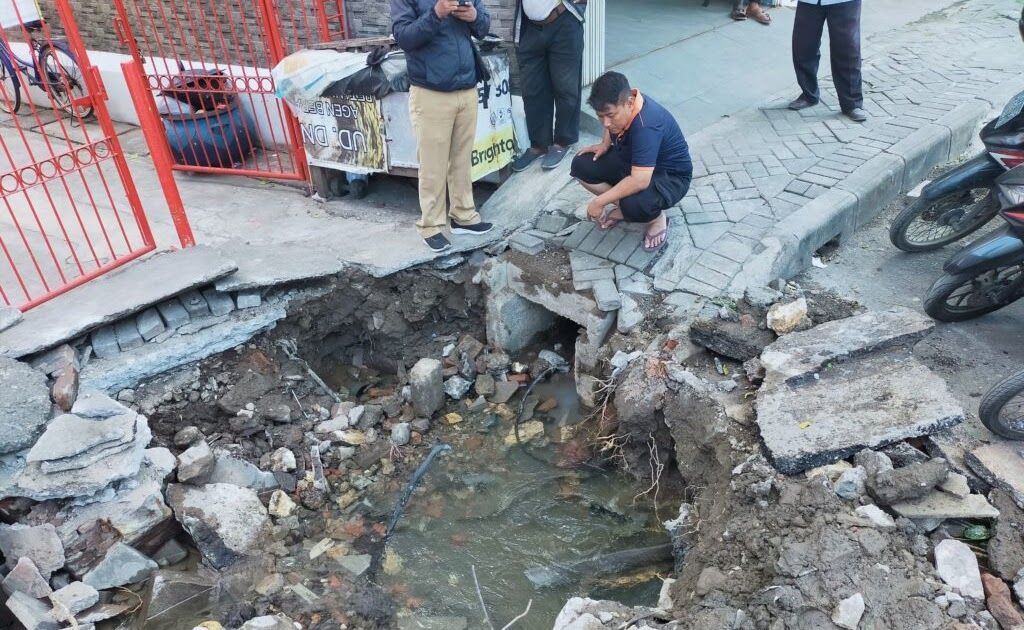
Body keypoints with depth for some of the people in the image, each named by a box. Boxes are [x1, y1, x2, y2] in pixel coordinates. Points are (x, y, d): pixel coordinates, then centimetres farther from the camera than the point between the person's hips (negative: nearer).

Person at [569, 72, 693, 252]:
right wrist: (605, 145, -5)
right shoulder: (618, 104, -13)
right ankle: (622, 207, 7)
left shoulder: (646, 125, -37)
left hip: (670, 176, -8)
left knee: (635, 204, -39)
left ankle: (657, 218, -3)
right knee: (581, 165, -7)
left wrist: (599, 202, -35)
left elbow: (639, 181, -44)